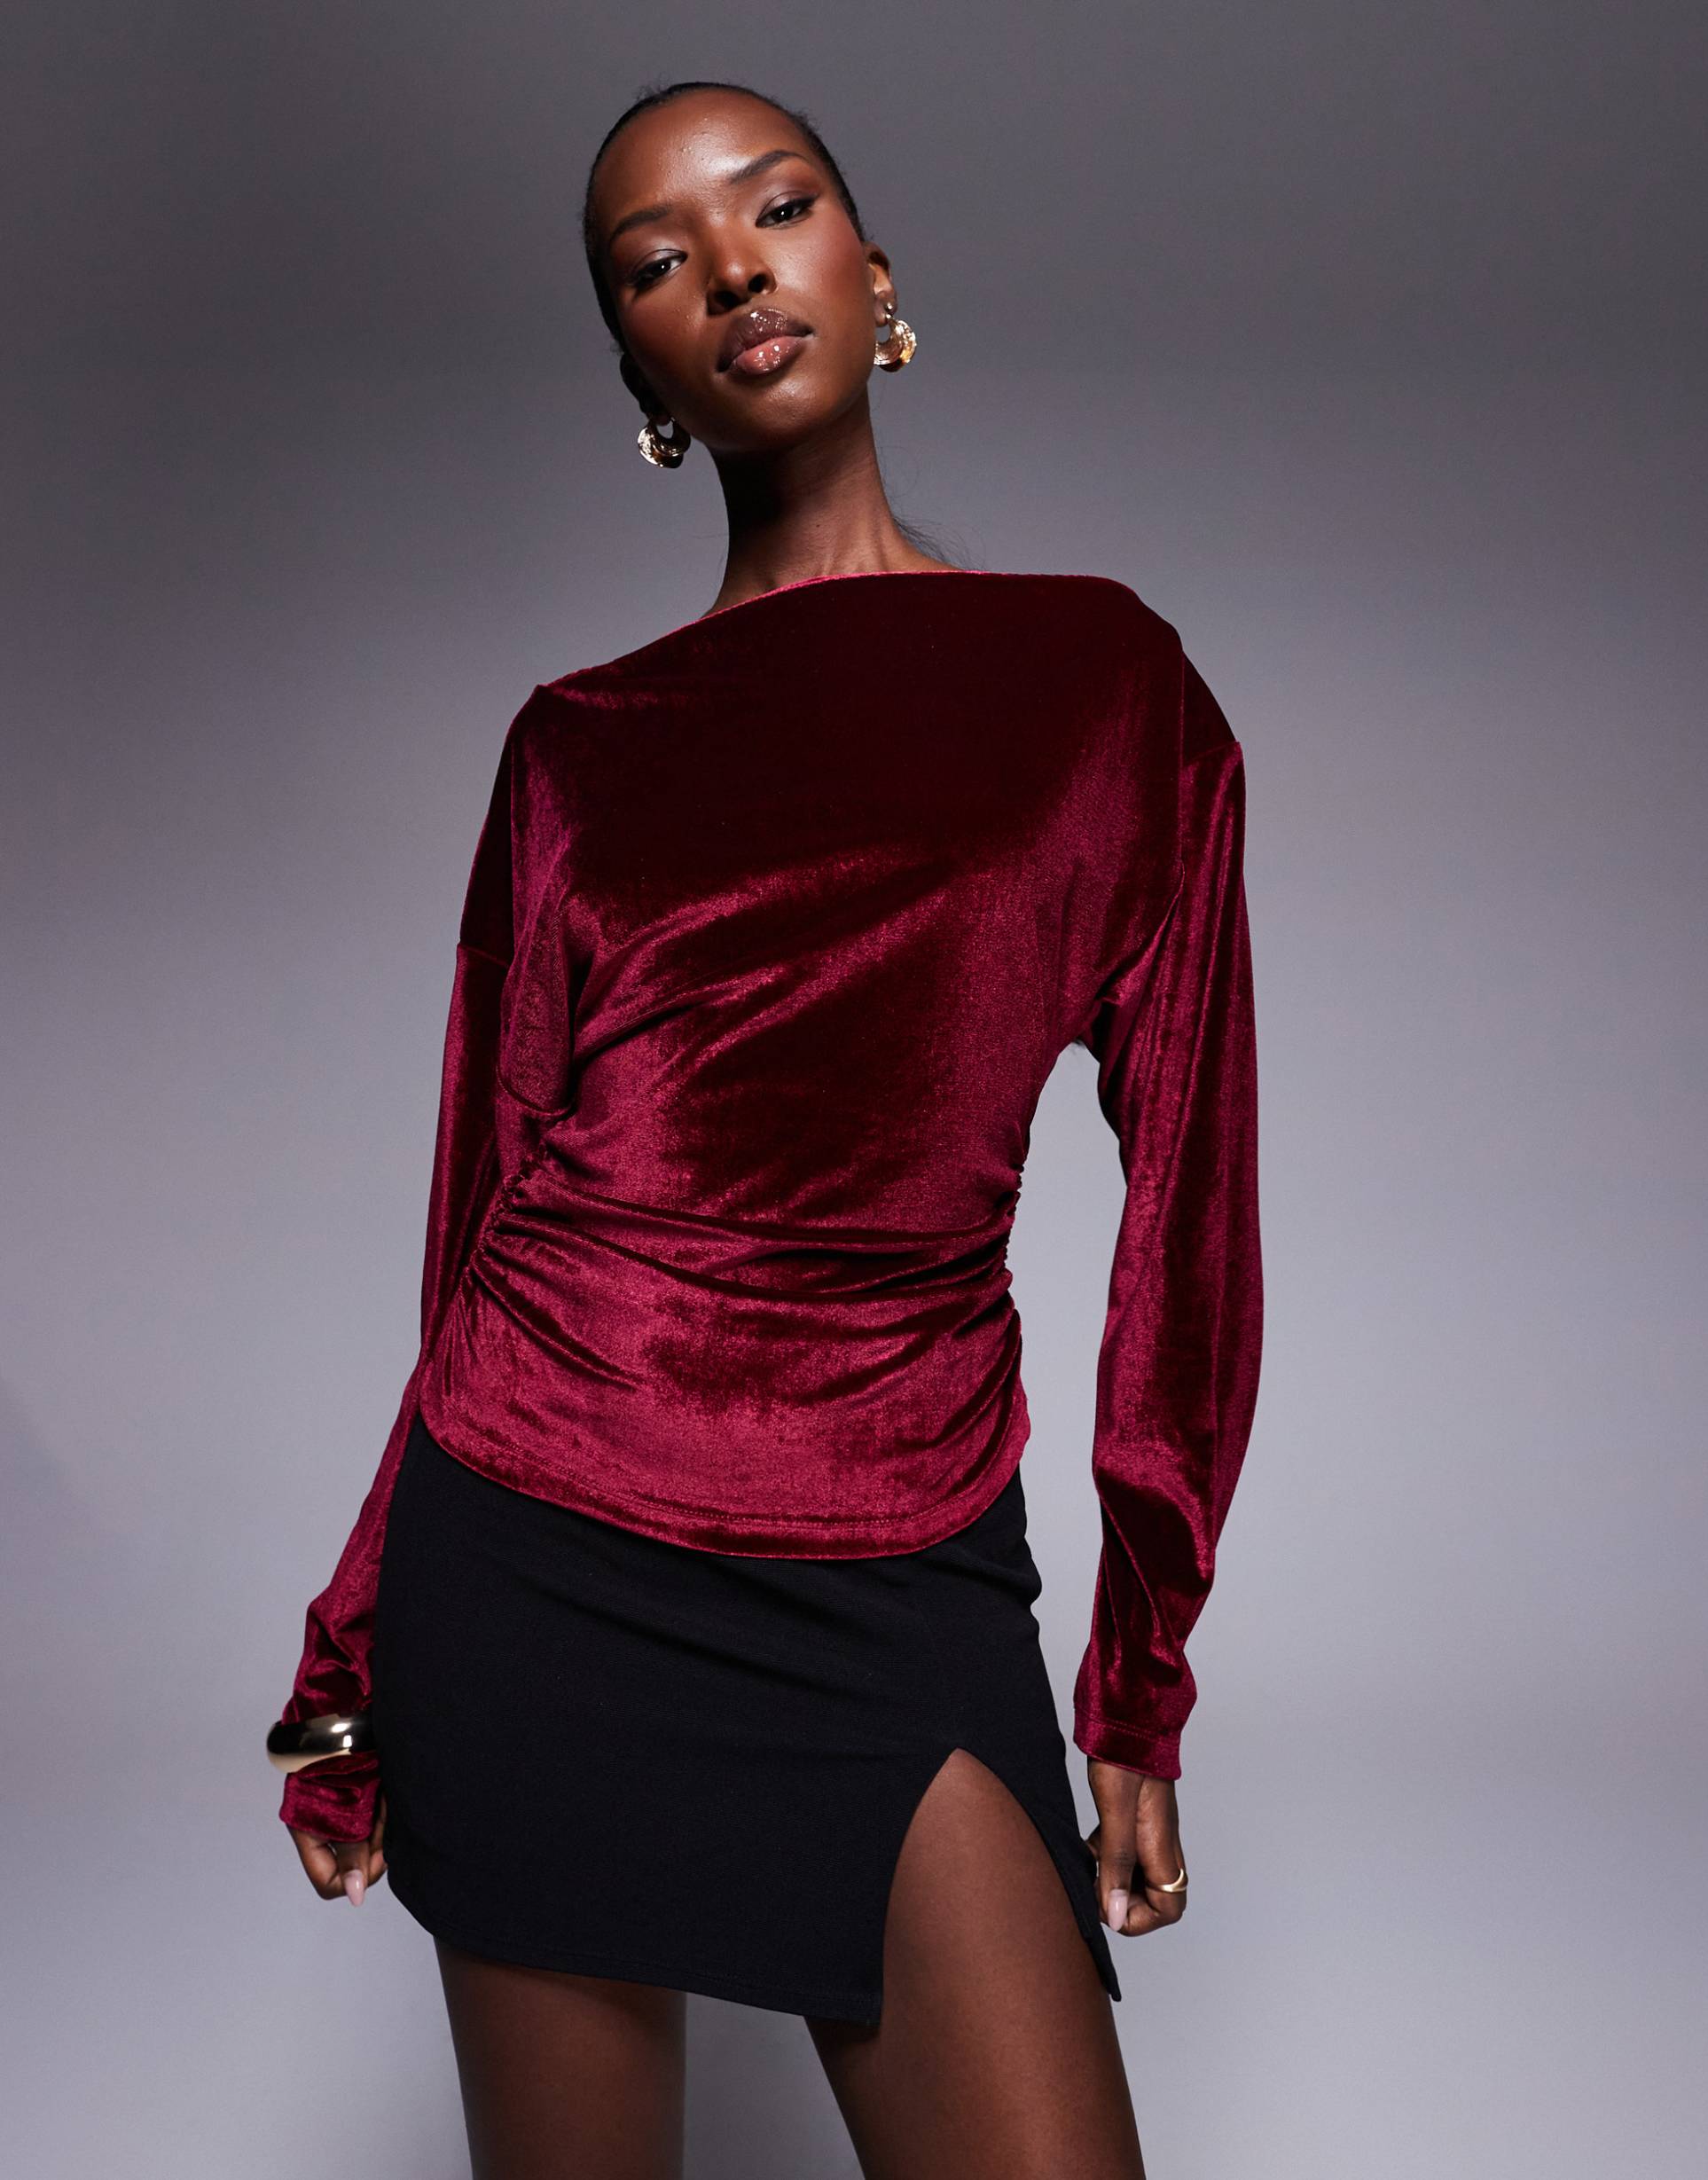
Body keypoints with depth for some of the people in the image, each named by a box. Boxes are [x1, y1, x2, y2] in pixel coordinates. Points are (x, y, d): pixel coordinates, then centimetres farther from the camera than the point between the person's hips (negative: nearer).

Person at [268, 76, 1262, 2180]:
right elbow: (489, 1197, 9)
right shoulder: (576, 742, 7)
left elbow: (1182, 1186, 4)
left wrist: (1140, 1693, 4)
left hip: (896, 1592, -1)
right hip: (535, 1551, 1)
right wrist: (354, 1662, 11)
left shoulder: (1109, 680, 4)